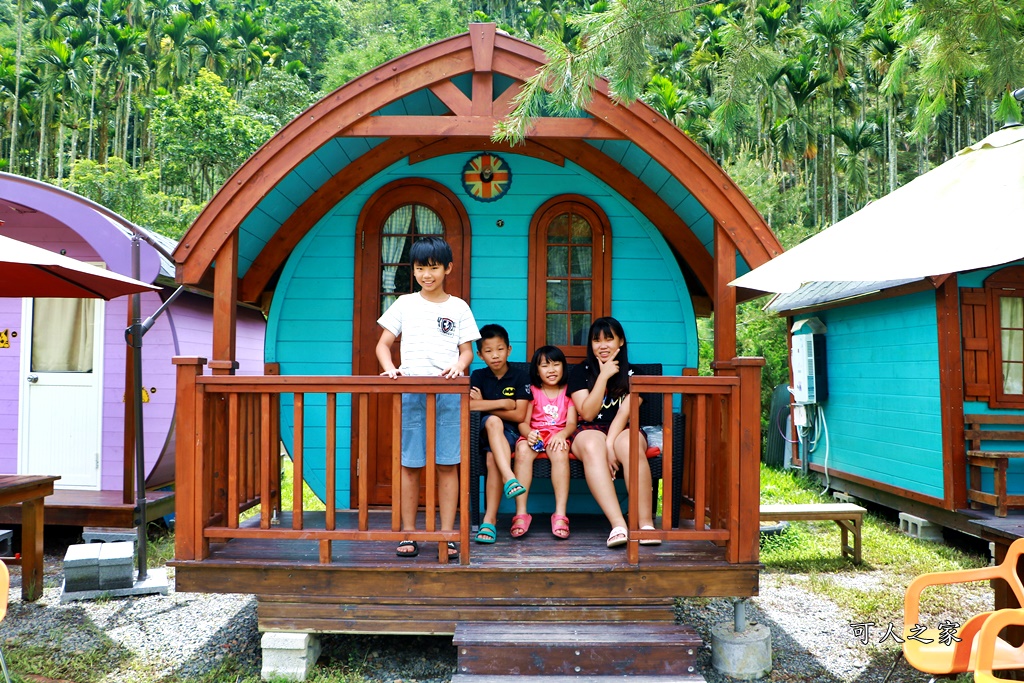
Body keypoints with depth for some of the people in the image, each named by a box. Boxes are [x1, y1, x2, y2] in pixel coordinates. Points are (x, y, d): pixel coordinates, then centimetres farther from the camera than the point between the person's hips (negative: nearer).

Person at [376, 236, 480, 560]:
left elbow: (467, 350, 9)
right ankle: (408, 534, 11)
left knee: (447, 464, 0)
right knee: (409, 465, 2)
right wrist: (390, 369, -10)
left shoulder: (458, 307, 9)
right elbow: (383, 344, 10)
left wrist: (458, 366, -13)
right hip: (411, 391, 1)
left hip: (448, 392, 0)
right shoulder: (404, 304, 11)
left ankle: (447, 534, 7)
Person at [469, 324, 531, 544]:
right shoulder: (478, 376, 7)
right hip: (485, 429, 1)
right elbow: (467, 405, -10)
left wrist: (484, 405, -7)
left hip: (509, 432, -1)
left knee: (493, 459, -31)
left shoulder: (519, 377, 2)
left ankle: (490, 520, -30)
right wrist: (502, 404, -10)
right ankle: (509, 478, -51)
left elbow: (519, 415, -7)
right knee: (493, 421, -35)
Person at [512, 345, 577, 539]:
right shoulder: (532, 391, 13)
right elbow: (523, 422, 3)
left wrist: (562, 434, -20)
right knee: (522, 450, -35)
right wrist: (528, 433, -21)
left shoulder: (568, 392, 13)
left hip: (558, 435, 0)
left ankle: (560, 514, -39)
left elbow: (572, 423, 2)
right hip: (534, 435, 1)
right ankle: (521, 513, -37)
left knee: (560, 452, -36)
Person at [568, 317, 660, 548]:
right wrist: (604, 375, -7)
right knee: (592, 447, -38)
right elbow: (588, 413, -4)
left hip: (624, 430, 0)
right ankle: (618, 525, -50)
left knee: (629, 445, -38)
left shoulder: (633, 374, 8)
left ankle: (646, 523, -40)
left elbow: (624, 413, -6)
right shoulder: (580, 372, 9)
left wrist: (610, 443, -21)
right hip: (590, 431, 0)